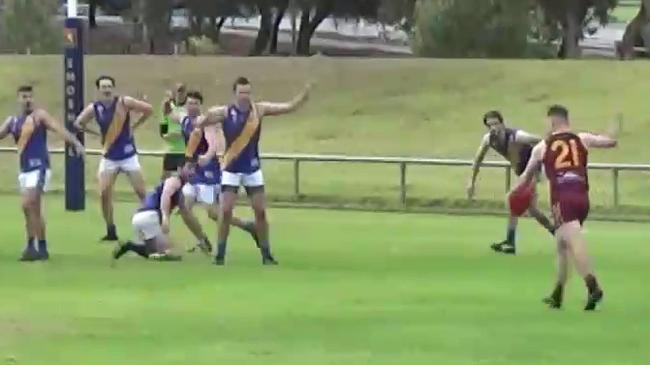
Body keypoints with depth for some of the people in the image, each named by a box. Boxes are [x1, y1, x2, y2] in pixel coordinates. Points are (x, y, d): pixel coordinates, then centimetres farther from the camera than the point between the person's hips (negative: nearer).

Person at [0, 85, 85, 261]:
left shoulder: (39, 115, -5)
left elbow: (58, 128, -18)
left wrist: (75, 142, -33)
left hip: (39, 168, -7)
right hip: (24, 170, 7)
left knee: (28, 206, -17)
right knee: (34, 210, 11)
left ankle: (31, 246, -13)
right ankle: (42, 248, 17)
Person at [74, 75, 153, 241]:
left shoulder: (124, 102, -13)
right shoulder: (94, 108, -6)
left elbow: (148, 109, -8)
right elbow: (78, 124, 6)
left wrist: (134, 126, -6)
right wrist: (97, 133, 0)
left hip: (128, 155, -2)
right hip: (109, 157, 2)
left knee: (141, 192, -2)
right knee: (104, 194, -6)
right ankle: (111, 231, 5)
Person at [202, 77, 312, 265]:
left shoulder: (259, 109, -5)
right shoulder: (225, 112, -12)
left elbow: (290, 107, -6)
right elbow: (201, 123, -21)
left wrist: (306, 93, -22)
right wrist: (208, 116, -44)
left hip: (252, 168, 2)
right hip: (231, 169, -2)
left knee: (260, 212, 3)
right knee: (226, 211, -8)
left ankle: (266, 255, 12)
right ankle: (220, 255, 0)